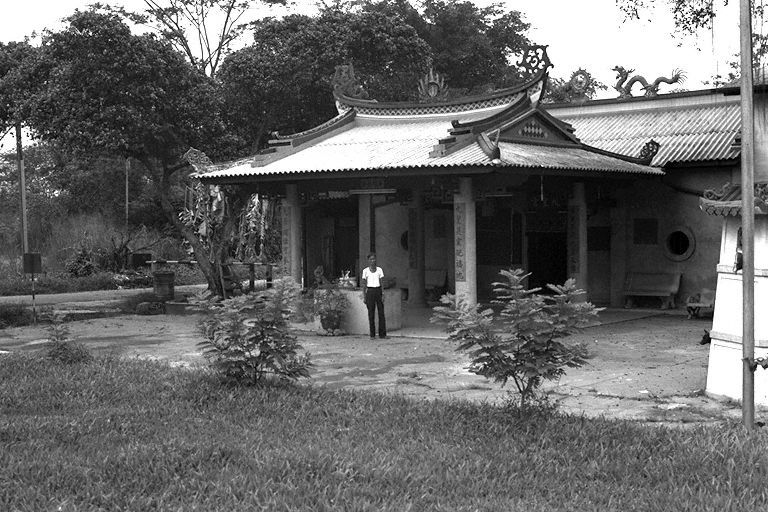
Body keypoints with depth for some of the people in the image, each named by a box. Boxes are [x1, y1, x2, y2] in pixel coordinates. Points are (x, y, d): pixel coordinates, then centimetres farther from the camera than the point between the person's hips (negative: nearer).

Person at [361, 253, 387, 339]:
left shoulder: (379, 270, 6)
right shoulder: (365, 271, 2)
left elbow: (381, 283, 6)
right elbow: (364, 284, 3)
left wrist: (383, 295, -2)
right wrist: (364, 296, -2)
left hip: (378, 291, 1)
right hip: (370, 291, -1)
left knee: (381, 313, -2)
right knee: (371, 314, 0)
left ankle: (382, 334, 1)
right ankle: (372, 334, 6)